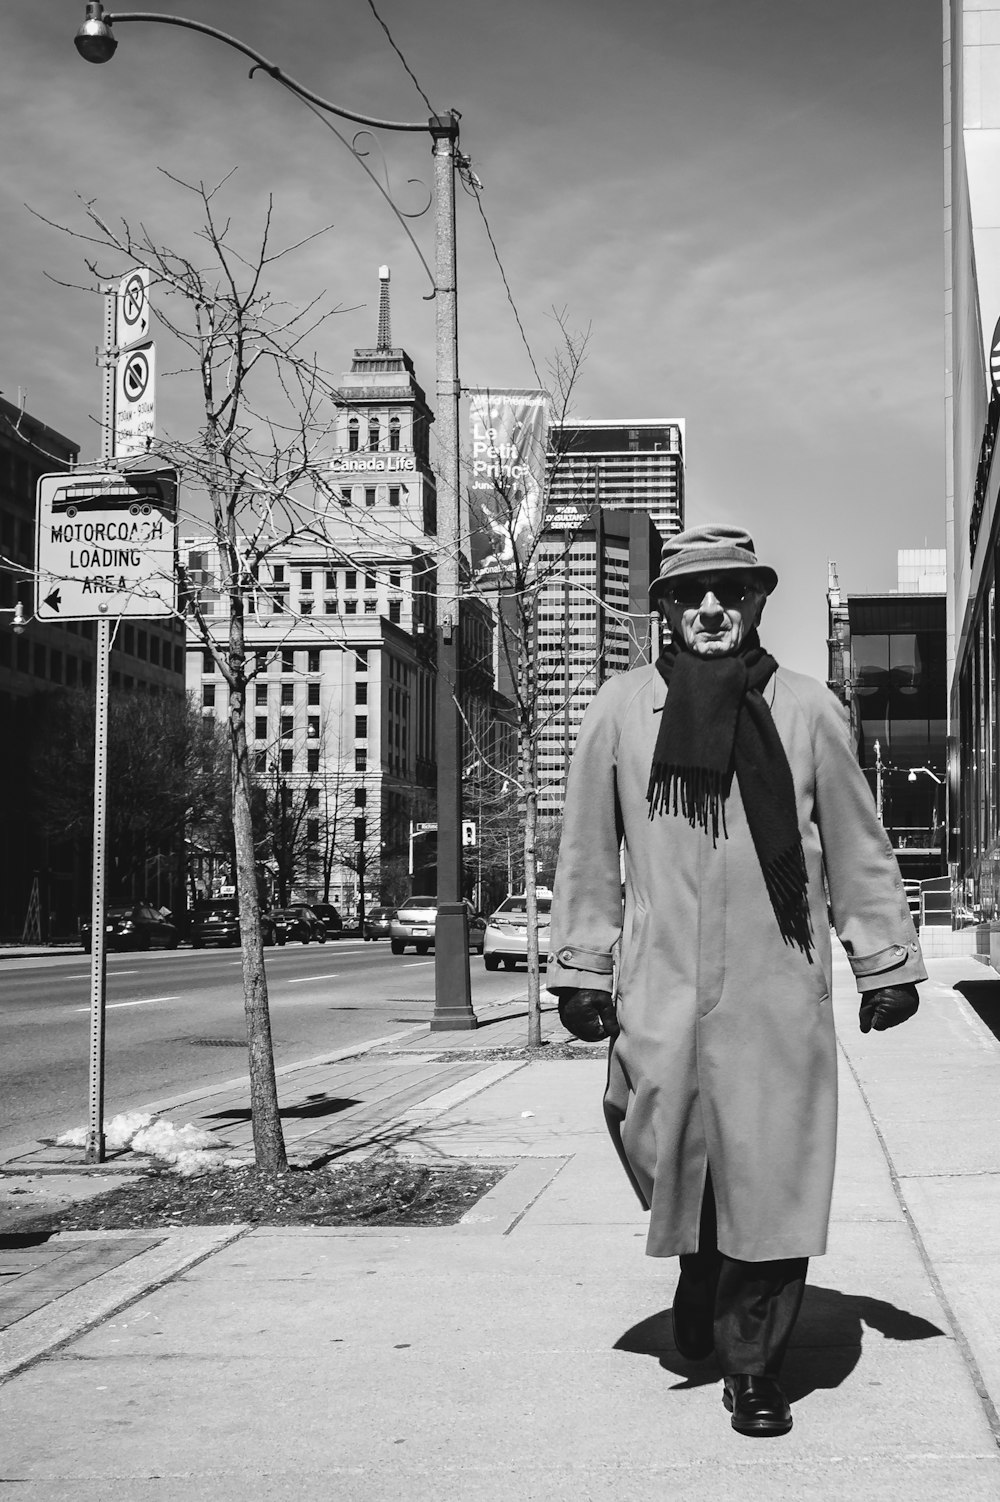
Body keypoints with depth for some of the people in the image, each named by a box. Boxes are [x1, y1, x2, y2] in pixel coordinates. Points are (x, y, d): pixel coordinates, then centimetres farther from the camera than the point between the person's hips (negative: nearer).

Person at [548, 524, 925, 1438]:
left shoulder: (808, 709, 3)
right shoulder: (622, 709, 3)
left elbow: (858, 849, 10)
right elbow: (588, 852, 9)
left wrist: (887, 964, 11)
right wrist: (581, 970, 8)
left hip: (779, 999, 0)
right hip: (659, 995, 1)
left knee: (772, 1182, 0)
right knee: (672, 1162, 7)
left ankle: (756, 1366, 16)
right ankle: (700, 1283, 38)